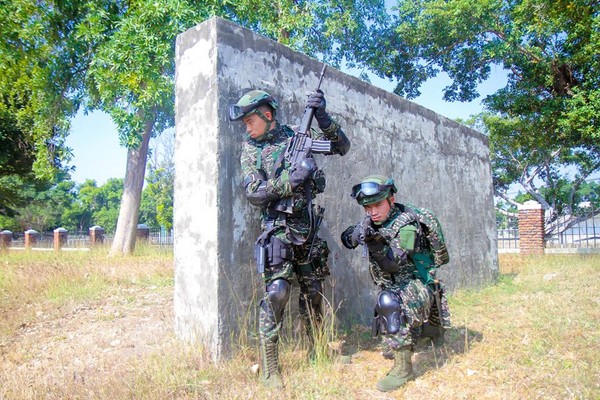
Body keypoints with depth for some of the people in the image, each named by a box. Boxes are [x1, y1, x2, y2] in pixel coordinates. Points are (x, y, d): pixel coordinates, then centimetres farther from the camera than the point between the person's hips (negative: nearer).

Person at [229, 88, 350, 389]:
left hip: (307, 228, 3)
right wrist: (292, 177, -21)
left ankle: (315, 351, 33)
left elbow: (342, 147, 5)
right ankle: (269, 370, -4)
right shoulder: (251, 149, 1)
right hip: (278, 231, -3)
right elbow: (254, 193, -9)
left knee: (314, 293, 13)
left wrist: (322, 117, -9)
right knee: (276, 292, -13)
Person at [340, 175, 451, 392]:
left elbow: (394, 263, -30)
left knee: (390, 303, -34)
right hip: (393, 288, 9)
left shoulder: (407, 224, -22)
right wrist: (357, 233, -19)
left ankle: (403, 367, -22)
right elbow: (346, 239, 3)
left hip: (415, 287, -9)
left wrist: (374, 242, -46)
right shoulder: (372, 221, -1)